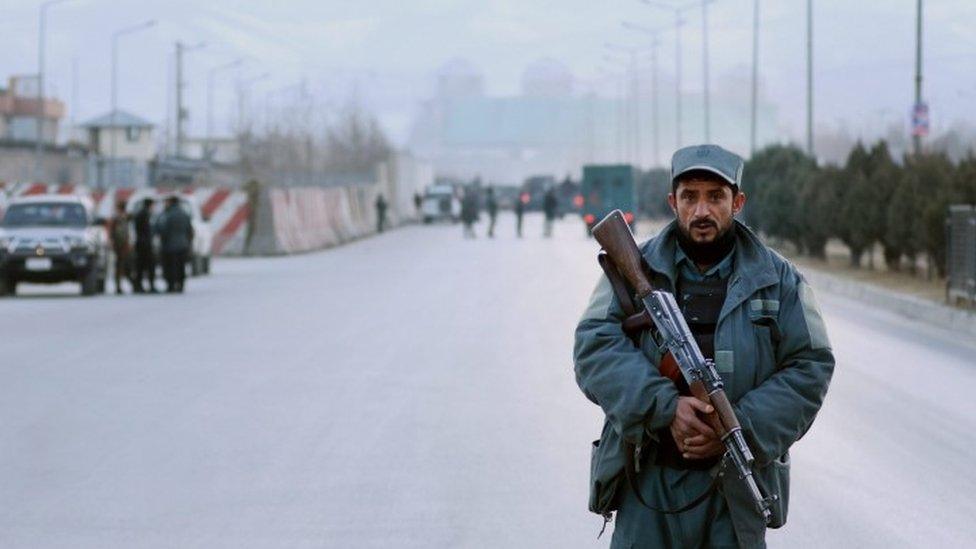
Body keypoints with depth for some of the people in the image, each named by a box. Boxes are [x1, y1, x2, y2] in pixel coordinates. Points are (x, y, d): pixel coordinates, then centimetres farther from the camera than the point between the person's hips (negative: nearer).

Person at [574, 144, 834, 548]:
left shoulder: (778, 280, 6)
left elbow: (810, 368, 1)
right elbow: (596, 345, -6)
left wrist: (738, 430, -13)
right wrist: (665, 408, -21)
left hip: (736, 490, 0)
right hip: (649, 481, 0)